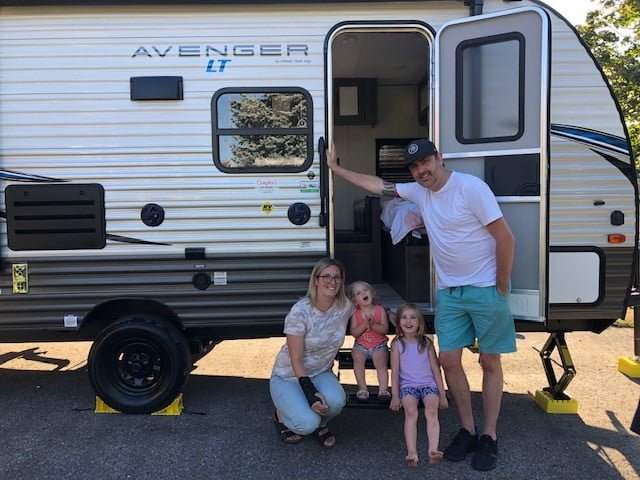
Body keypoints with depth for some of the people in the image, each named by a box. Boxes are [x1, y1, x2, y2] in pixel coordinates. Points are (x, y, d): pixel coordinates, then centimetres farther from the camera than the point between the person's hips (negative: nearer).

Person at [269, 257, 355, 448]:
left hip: (320, 373, 4)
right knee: (307, 424, -27)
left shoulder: (345, 306, -8)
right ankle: (282, 415, 8)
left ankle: (320, 425, 6)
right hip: (288, 377, -4)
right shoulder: (300, 311, -23)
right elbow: (296, 359, -21)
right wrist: (311, 394, -28)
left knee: (336, 400, -30)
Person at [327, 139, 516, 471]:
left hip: (485, 290, -6)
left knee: (490, 362, 6)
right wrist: (336, 168, 17)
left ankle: (489, 438, 18)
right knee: (449, 361, 6)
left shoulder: (470, 187, -16)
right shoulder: (419, 192, 4)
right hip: (448, 293, 6)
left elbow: (505, 238, -16)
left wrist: (501, 289, -12)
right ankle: (467, 431, 22)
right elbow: (377, 185, 14)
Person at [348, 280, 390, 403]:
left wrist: (373, 325, -23)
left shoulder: (380, 310, 0)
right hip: (361, 345, 1)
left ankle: (383, 389, -22)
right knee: (358, 357, -27)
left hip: (379, 345, 0)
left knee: (381, 362, -25)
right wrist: (364, 325, -22)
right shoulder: (355, 314, 1)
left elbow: (385, 329, -7)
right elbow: (354, 333, -7)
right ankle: (362, 388, -20)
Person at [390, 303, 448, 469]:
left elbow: (436, 369, 9)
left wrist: (442, 394, 6)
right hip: (407, 385, -1)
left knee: (432, 410, -27)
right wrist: (395, 396, -2)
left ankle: (433, 450, -36)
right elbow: (395, 371, 4)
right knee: (410, 411, -28)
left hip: (428, 383, 1)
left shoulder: (426, 342, 7)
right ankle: (411, 452, -36)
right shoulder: (397, 344, 4)